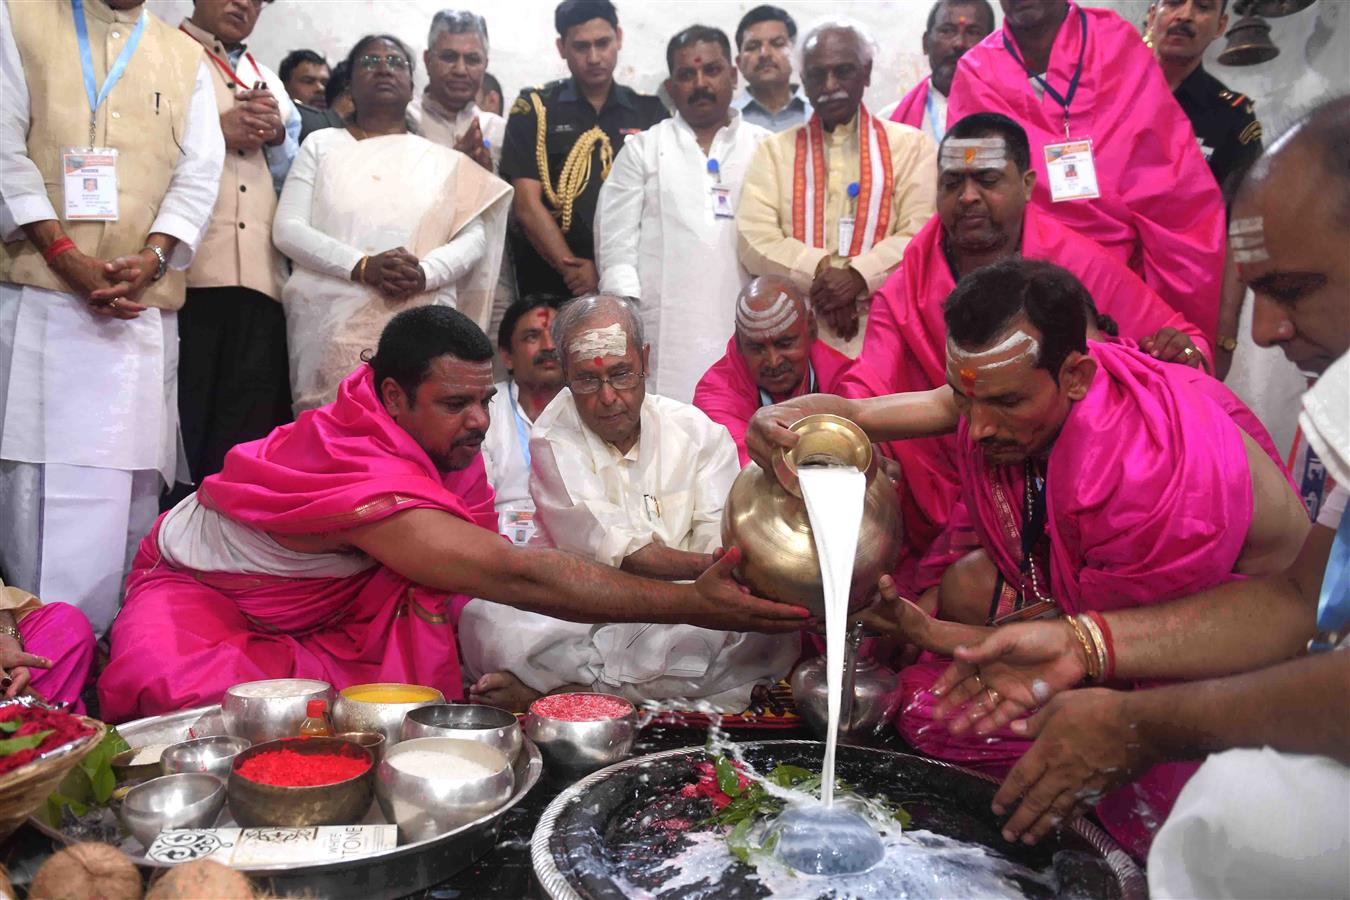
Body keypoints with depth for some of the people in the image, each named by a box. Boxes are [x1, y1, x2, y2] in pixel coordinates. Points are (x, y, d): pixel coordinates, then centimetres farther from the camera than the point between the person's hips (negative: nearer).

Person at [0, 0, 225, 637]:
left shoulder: (186, 58, 18)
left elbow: (198, 175, 8)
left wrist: (151, 258, -8)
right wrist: (64, 253, -12)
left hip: (144, 305, 2)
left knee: (132, 479, 1)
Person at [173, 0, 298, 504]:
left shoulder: (269, 84, 27)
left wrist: (278, 138, 5)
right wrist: (217, 130, -7)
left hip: (260, 279, 5)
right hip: (182, 272, -5)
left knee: (247, 430, 4)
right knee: (177, 420, -4)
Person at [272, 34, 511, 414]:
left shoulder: (442, 159, 15)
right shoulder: (322, 145, 13)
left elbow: (473, 237, 5)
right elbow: (287, 228, 3)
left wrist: (424, 273, -15)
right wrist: (362, 266, -13)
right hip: (331, 323, 0)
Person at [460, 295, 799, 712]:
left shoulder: (698, 432, 5)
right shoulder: (553, 440, -4)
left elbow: (722, 545, -5)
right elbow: (612, 551, -15)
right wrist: (708, 566, -29)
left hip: (676, 626, 3)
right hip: (576, 618, -3)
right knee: (486, 617, -30)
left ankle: (555, 688, -21)